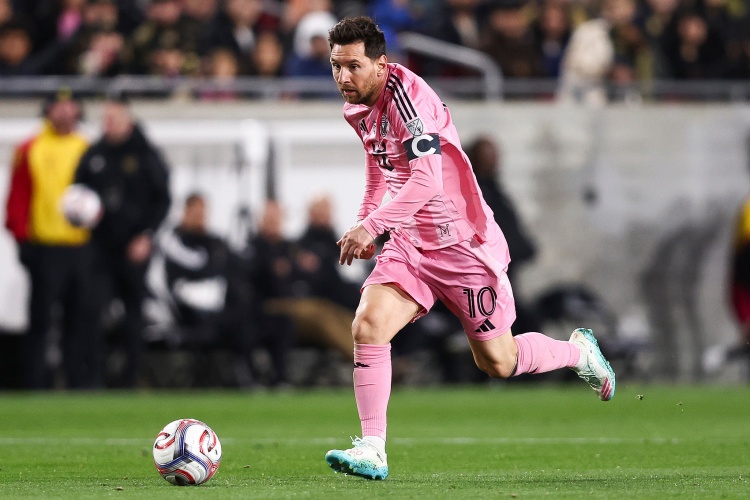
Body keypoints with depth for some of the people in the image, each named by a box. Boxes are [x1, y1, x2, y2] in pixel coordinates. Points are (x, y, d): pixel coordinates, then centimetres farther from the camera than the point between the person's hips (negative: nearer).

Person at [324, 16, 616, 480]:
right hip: (410, 245, 7)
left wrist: (371, 226, -33)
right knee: (367, 326, -17)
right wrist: (364, 219, 16)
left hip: (464, 243, -7)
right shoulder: (358, 108, 4)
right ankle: (373, 451, -15)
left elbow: (426, 181, -31)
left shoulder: (405, 95, -23)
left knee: (498, 363, 6)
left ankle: (580, 352, 35)